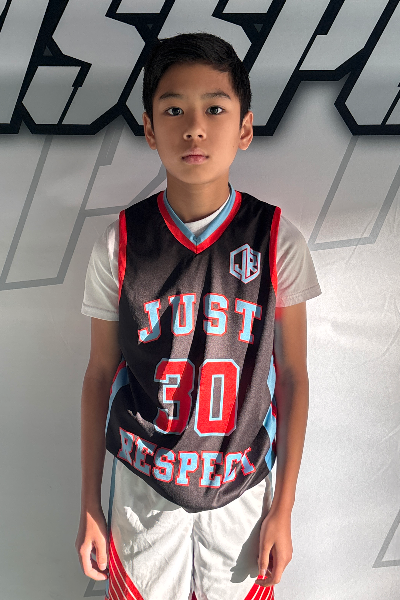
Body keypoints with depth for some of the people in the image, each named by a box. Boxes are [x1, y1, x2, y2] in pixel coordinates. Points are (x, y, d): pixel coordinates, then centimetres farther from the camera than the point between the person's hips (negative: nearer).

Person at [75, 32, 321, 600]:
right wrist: (90, 505, 3)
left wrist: (283, 508, -2)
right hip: (143, 484, 0)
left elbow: (293, 375, -5)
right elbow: (100, 373, -2)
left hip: (242, 487, 0)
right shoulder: (118, 245, -11)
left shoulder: (279, 242, -12)